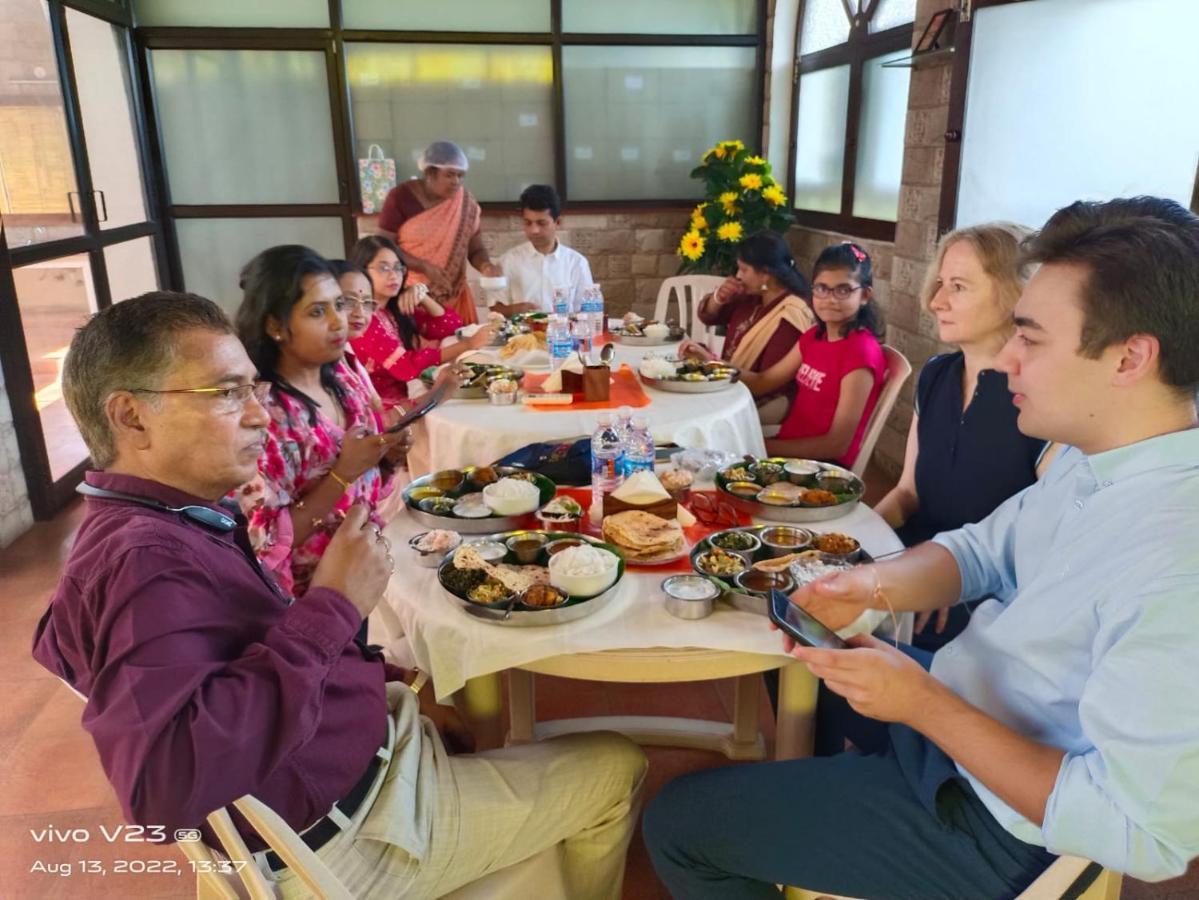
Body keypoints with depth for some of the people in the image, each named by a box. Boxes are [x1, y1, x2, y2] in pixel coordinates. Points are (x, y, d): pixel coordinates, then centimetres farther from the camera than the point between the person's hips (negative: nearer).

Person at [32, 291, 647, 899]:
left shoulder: (170, 525, 3)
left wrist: (397, 688, 3)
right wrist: (332, 606, -36)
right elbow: (167, 783, -43)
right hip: (348, 831, -9)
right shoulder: (144, 559, -29)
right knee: (616, 771, 2)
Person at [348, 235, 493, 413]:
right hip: (380, 410, -7)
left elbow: (451, 326, 10)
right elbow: (407, 366, -26)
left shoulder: (396, 309, 10)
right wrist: (468, 344, -27)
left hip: (404, 401, 8)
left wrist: (422, 296, -5)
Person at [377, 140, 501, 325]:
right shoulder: (400, 198, -6)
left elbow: (475, 249, 7)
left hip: (453, 297, 3)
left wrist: (486, 265, -15)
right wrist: (425, 267, -17)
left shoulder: (465, 202, 3)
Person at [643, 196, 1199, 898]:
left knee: (678, 822, -4)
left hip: (994, 822, -8)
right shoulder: (1095, 457, -6)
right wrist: (869, 586, -15)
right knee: (789, 660, 29)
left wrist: (923, 705, -27)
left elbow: (1135, 834, -31)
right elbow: (981, 549, 4)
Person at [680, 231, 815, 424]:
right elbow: (707, 316, 18)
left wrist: (712, 362, -24)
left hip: (763, 405, -8)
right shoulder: (753, 297, 4)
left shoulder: (790, 317, -21)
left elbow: (768, 383, -22)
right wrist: (719, 297, -5)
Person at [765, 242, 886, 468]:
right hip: (787, 449, 6)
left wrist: (767, 447, -19)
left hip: (825, 464, -6)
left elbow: (837, 445, -19)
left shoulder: (861, 350, -18)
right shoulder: (813, 336, 6)